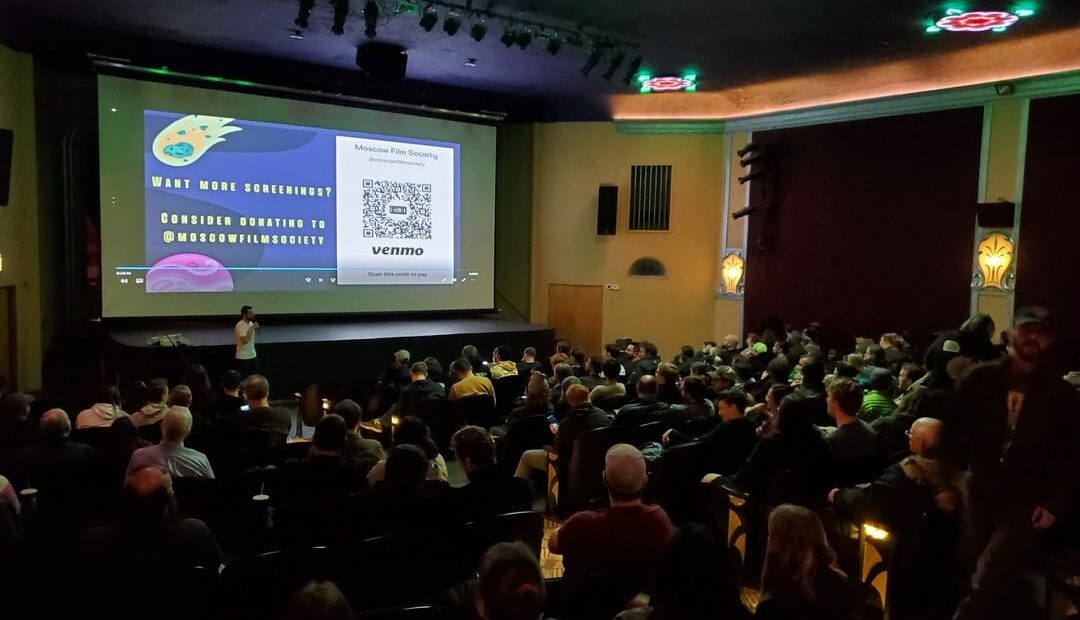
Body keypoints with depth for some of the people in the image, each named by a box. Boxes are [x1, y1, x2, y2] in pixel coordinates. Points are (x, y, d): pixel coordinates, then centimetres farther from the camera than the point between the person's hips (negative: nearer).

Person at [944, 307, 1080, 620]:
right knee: (988, 586, 13)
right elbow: (952, 431, 1)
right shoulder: (979, 379, -2)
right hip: (978, 496, 2)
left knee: (983, 588, -11)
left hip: (1026, 506, -2)